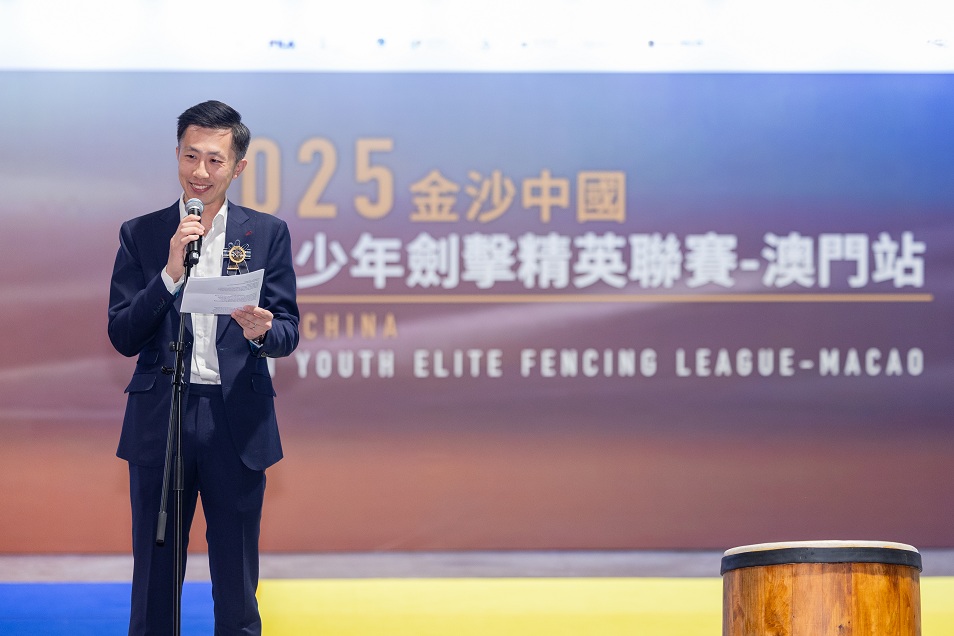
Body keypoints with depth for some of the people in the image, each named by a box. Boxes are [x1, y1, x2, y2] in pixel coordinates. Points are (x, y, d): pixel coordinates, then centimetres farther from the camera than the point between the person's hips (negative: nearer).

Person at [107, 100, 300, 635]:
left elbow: (288, 331, 2)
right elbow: (122, 337, -1)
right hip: (159, 418, 0)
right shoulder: (141, 235, 5)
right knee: (154, 581, 6)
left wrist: (260, 333, -22)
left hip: (237, 423, 0)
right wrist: (170, 273, -14)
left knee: (237, 586, 6)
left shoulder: (267, 234, 5)